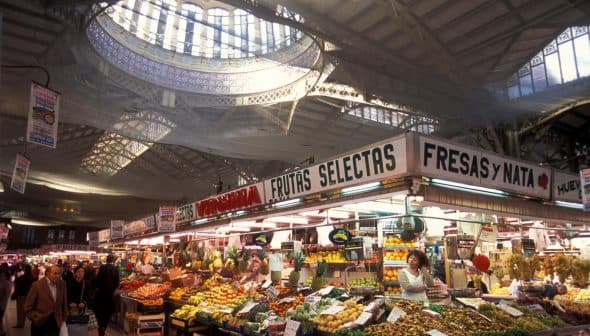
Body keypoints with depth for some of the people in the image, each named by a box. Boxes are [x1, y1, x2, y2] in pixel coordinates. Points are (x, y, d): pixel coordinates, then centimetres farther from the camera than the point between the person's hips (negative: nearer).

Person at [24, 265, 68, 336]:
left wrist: (63, 318, 9)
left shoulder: (62, 284, -1)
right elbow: (28, 308, -6)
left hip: (55, 324, 3)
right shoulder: (37, 285, -11)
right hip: (39, 324, -2)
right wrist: (36, 318, -11)